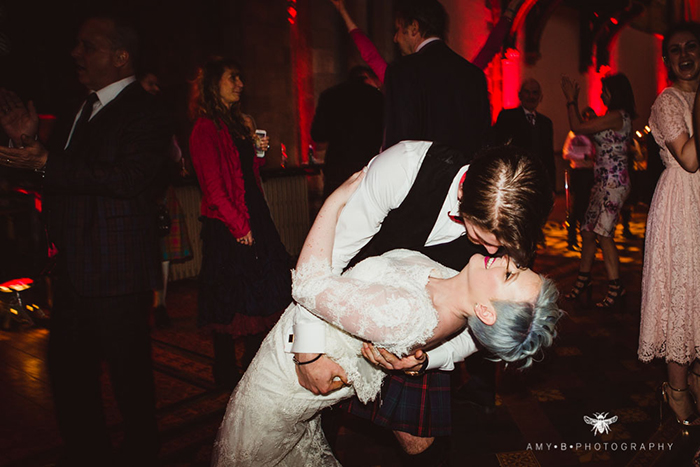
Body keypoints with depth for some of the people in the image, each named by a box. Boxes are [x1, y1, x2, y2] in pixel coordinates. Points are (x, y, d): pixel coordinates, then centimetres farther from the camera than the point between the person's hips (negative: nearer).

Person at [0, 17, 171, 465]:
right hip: (74, 270, 9)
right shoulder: (87, 109, 17)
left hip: (118, 275, -9)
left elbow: (129, 179, -26)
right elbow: (67, 175, 20)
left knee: (130, 377, 5)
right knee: (68, 373, 19)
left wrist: (47, 162, -21)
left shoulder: (145, 113, -11)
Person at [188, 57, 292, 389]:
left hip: (252, 217, 9)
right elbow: (213, 187, -15)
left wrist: (258, 151, 4)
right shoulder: (206, 128, -11)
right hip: (227, 226, -9)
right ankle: (226, 373, 16)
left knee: (261, 294, 10)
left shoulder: (238, 123, 16)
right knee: (230, 299, 0)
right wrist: (239, 225, -15)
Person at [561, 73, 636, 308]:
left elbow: (578, 127, -14)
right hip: (603, 182, 10)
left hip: (613, 183, -10)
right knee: (588, 232, 11)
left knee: (603, 234, -10)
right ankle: (583, 280, 20)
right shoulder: (619, 117, 17)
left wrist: (571, 99, -5)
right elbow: (585, 128, 19)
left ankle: (615, 288, -3)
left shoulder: (617, 116, -14)